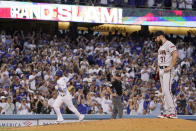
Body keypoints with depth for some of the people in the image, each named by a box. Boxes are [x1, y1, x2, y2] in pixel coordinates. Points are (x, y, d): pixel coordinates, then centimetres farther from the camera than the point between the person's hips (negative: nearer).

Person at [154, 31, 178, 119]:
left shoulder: (169, 44, -10)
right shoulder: (161, 47, 21)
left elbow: (175, 55, -25)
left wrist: (170, 67, -24)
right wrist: (158, 69, 17)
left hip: (167, 70, -10)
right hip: (161, 71, 10)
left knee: (167, 90, -18)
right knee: (164, 92, 7)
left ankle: (173, 112, -20)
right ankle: (167, 112, 8)